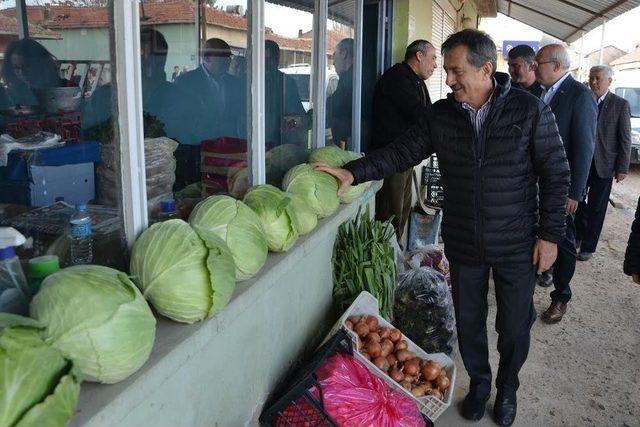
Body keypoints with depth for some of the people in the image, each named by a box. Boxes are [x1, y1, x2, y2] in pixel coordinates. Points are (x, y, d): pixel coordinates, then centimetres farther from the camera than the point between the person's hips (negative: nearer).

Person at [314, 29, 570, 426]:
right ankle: (479, 382, 42)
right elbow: (402, 152, 0)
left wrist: (550, 234, -7)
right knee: (469, 321, 16)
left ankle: (508, 387, 40)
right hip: (463, 244, 3)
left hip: (517, 245, -2)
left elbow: (555, 174, -7)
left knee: (515, 327, 12)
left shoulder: (530, 110, -11)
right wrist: (354, 172, -13)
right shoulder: (442, 115, -2)